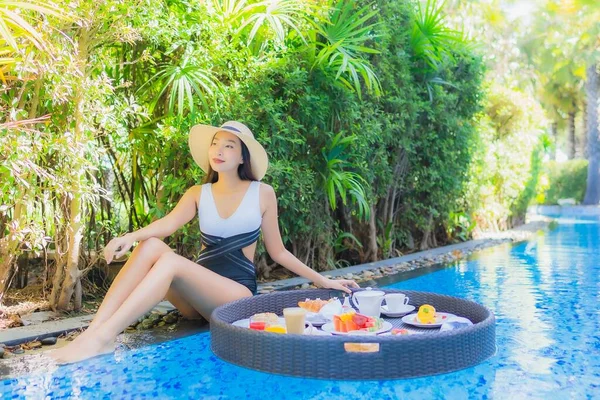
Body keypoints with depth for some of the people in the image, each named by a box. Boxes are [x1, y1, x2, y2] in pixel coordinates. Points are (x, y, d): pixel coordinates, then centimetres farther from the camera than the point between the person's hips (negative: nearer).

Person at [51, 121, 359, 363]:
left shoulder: (262, 194, 3)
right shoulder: (198, 194, 10)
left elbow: (277, 252, 10)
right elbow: (167, 224, -10)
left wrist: (322, 280, 6)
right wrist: (130, 236, -30)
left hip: (237, 295, -3)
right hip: (197, 297, 4)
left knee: (171, 261, -30)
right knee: (151, 246, -24)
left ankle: (102, 339, -37)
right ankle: (93, 330, -33)